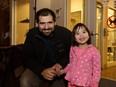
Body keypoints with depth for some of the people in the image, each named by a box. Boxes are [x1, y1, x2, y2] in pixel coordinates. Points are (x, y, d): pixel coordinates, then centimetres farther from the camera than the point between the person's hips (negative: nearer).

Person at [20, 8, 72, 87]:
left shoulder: (66, 33, -14)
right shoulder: (31, 34, -11)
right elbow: (27, 58, -6)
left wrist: (61, 64, -19)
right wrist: (42, 71, -21)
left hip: (59, 70, 1)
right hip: (38, 69, 0)